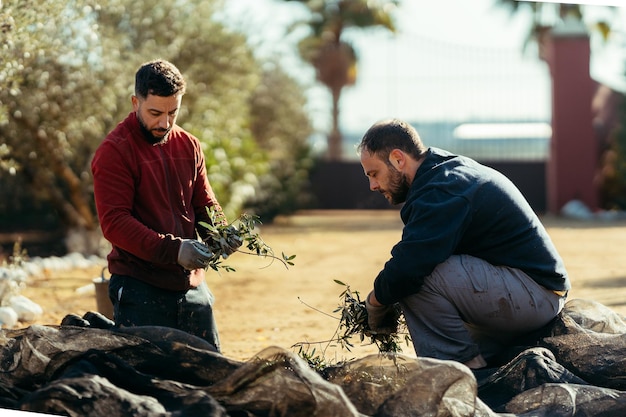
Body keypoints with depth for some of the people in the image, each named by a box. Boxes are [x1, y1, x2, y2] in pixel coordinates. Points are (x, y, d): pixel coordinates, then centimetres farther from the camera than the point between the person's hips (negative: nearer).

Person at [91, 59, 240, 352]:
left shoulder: (189, 146, 12)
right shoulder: (114, 151, -9)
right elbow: (114, 222, -16)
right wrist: (173, 250, -26)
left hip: (192, 284, 6)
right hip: (140, 289, -6)